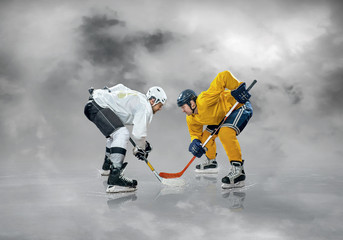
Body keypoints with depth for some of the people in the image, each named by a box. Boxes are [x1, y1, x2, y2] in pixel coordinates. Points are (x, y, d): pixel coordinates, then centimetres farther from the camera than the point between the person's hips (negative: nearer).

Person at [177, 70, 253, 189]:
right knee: (206, 135, 11)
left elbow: (224, 76, -36)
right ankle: (211, 162, 35)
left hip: (241, 106, -9)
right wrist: (195, 142, -14)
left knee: (225, 133, -32)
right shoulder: (191, 119, -4)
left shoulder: (204, 101, -32)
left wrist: (238, 88, -40)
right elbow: (195, 133, 8)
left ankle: (238, 170, -32)